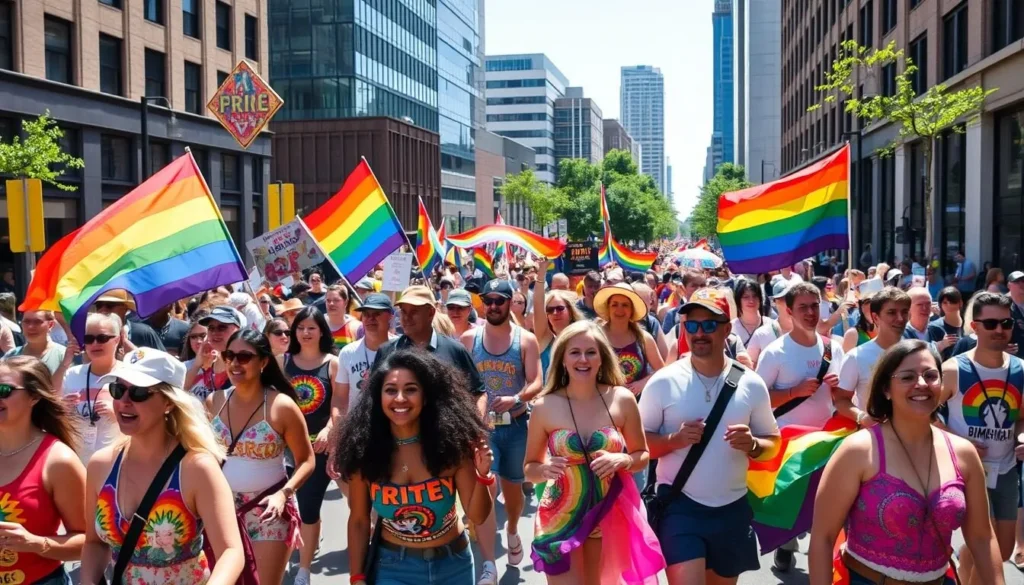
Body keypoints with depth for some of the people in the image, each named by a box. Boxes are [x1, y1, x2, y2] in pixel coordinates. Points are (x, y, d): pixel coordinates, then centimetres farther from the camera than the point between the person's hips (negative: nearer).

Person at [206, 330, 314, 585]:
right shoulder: (214, 401, 0)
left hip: (268, 510, -4)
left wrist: (284, 493, -19)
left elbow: (306, 461, -7)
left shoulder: (281, 405, -12)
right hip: (223, 507, 4)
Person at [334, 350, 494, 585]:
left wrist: (482, 477, -27)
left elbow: (477, 516, -10)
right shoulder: (365, 451, -14)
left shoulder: (452, 443, -16)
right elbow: (358, 521, -3)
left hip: (454, 563, 1)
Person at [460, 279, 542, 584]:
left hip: (516, 425, 1)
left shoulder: (526, 339, -3)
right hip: (481, 425, -1)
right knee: (484, 489, -13)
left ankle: (512, 532, 48)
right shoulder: (469, 338, 0)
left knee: (512, 487, 18)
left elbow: (536, 384, -10)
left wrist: (516, 399, -28)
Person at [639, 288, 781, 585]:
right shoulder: (663, 382, -7)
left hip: (732, 508, 3)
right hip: (679, 505, -3)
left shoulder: (751, 384, -1)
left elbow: (772, 441, 9)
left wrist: (753, 445, -14)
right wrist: (674, 440, -20)